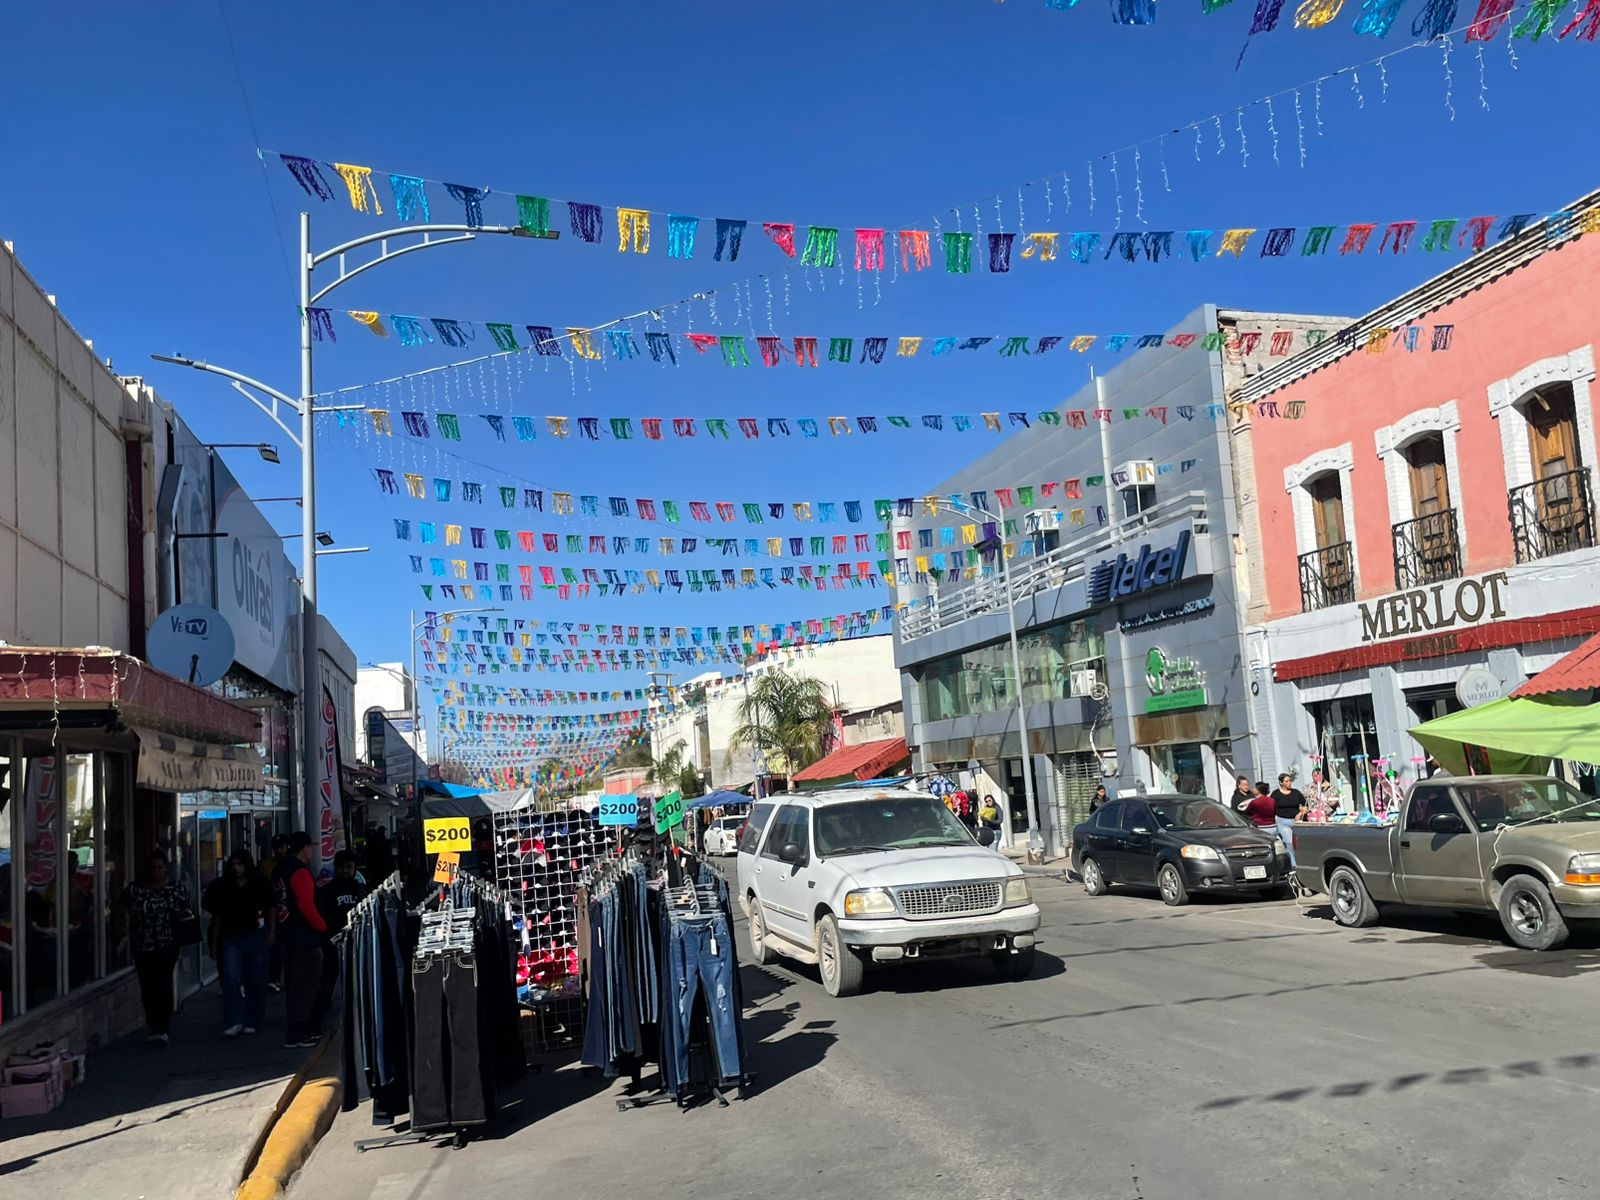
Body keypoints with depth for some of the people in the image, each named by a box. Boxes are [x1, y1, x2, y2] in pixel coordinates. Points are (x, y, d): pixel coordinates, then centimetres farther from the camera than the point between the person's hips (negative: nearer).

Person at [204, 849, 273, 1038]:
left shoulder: (260, 886, -2)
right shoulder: (222, 887, 2)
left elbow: (270, 910, 6)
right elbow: (217, 917, 8)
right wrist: (214, 944, 8)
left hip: (255, 935, -1)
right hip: (231, 938, 1)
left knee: (255, 980, 6)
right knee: (231, 979, -12)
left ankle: (252, 1022, 18)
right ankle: (233, 1022, -10)